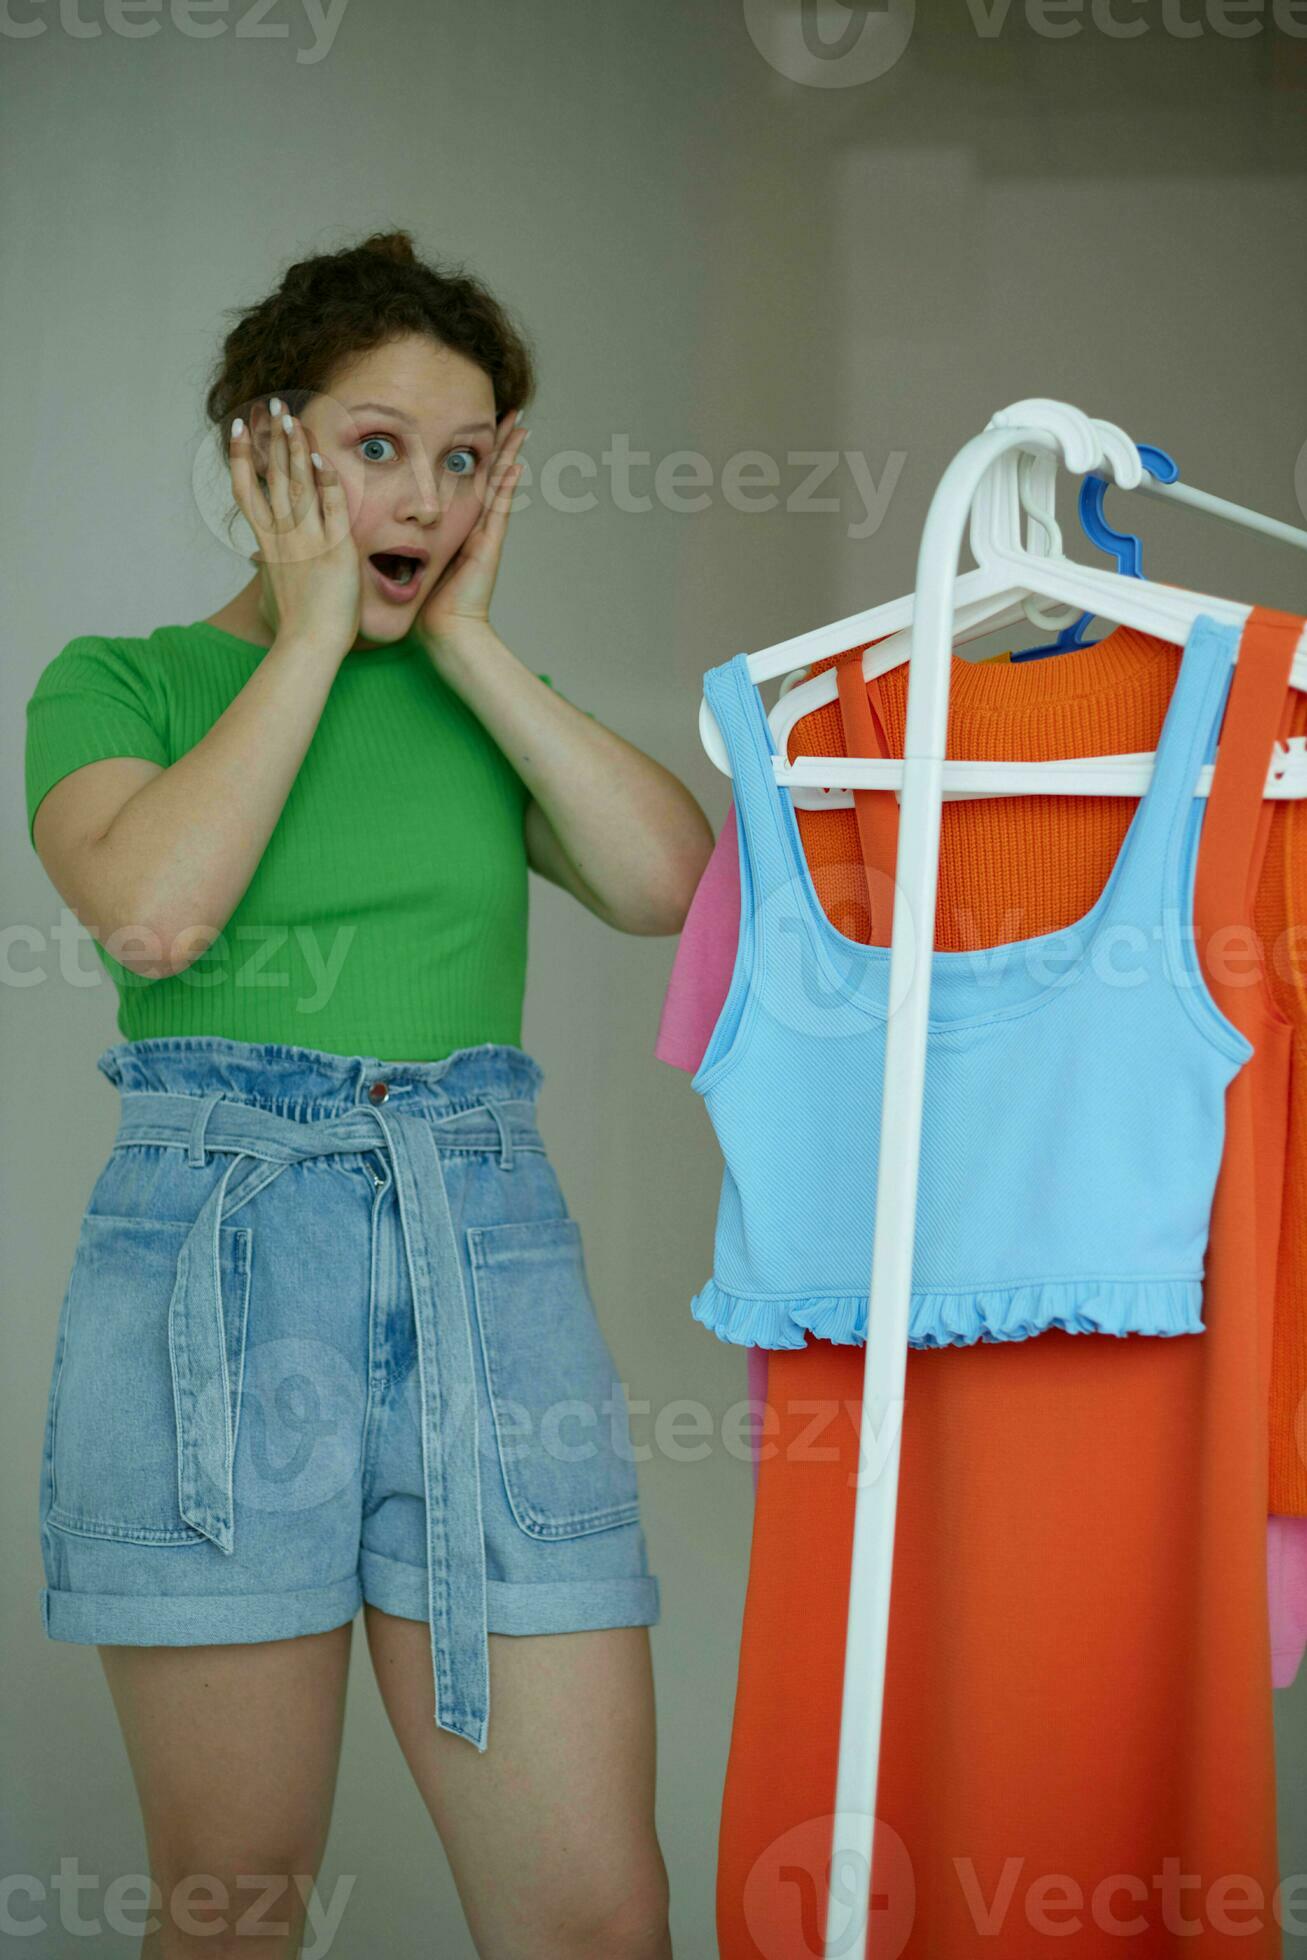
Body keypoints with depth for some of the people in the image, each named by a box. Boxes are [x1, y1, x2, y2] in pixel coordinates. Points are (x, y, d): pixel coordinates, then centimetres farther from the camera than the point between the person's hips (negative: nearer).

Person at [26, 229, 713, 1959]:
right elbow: (151, 907, -15)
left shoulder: (480, 696, 16)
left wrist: (465, 641, 1)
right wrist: (313, 635, -4)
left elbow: (672, 879, -2)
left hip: (488, 1248, 3)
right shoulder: (118, 682, 7)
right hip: (210, 1251, -2)